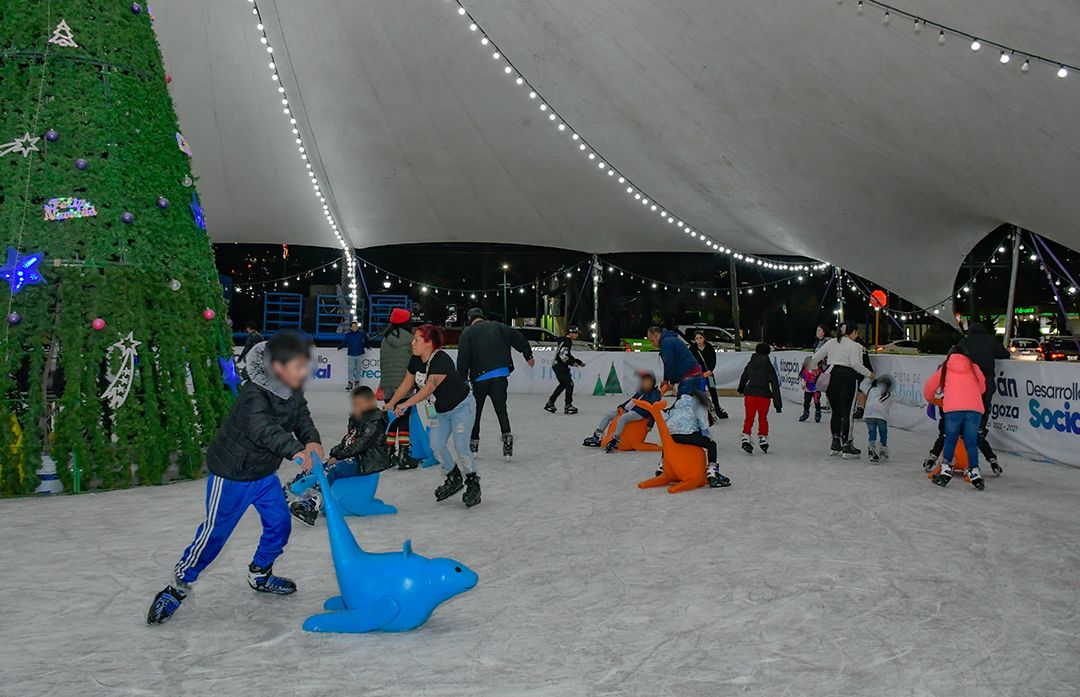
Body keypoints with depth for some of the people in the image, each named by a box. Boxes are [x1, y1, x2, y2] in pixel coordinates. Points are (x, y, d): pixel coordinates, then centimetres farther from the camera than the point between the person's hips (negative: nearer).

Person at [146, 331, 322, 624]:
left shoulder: (294, 392, -6)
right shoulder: (254, 395, -33)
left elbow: (302, 419, -3)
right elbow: (263, 429, -48)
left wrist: (312, 441, -26)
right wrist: (294, 450, -63)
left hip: (265, 471, 7)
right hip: (232, 474, -7)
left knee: (279, 523, 10)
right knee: (214, 533, 1)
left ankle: (260, 575, 34)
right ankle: (178, 584, 22)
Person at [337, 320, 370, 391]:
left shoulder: (362, 333, -3)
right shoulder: (347, 334, -2)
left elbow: (366, 341, 9)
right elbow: (344, 343, 1)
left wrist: (368, 346, 4)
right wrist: (339, 347, -7)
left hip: (360, 354, 0)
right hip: (351, 355, 0)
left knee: (358, 369, 10)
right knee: (350, 369, -3)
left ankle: (357, 383, 23)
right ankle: (350, 384, 1)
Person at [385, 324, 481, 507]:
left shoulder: (442, 360, -30)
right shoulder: (416, 360, -4)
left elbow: (429, 388, -39)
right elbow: (406, 384, 7)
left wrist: (406, 404, -45)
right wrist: (391, 404, 7)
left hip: (461, 407, -8)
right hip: (441, 411, 8)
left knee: (461, 446, -13)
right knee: (436, 445, -2)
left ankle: (472, 483, 7)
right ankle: (454, 479, 18)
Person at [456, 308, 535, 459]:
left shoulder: (467, 332, 2)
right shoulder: (497, 326, 9)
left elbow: (463, 359, -5)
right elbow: (518, 337, 7)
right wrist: (528, 356, 16)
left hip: (480, 377, -2)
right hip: (500, 375, 2)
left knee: (475, 410, 13)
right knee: (501, 408, 5)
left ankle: (473, 441, 18)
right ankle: (507, 436, -14)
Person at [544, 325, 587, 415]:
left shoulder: (568, 341, 17)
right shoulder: (566, 341, -15)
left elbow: (568, 355, 24)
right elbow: (562, 355, -24)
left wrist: (579, 362, 20)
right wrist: (572, 363, -25)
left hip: (560, 366, 11)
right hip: (559, 366, -11)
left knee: (563, 384, 18)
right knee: (569, 384, -9)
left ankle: (550, 403, 23)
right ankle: (568, 406, -5)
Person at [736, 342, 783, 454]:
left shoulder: (750, 364, 5)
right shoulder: (768, 366, -5)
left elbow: (743, 378, 21)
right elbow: (775, 385, -7)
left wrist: (741, 389, 42)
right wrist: (778, 403, -5)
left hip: (750, 393, 2)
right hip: (764, 395, -2)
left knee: (749, 417, 4)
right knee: (763, 418, 14)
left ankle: (745, 438, -10)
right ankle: (763, 438, 21)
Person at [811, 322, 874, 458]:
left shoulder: (831, 342, 12)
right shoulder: (854, 345, -4)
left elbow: (816, 357, 12)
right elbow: (855, 363, -15)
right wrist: (869, 373, -4)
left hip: (831, 377, 6)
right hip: (847, 377, -6)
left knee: (836, 411, 14)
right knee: (847, 412, -1)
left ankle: (835, 444, 20)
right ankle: (846, 445, 1)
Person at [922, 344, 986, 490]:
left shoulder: (945, 368, 19)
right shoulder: (974, 367, 20)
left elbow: (929, 387, 23)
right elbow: (982, 388, 28)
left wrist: (930, 398, 44)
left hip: (953, 408, -1)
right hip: (974, 408, 1)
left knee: (950, 441, 11)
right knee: (971, 443, 8)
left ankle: (945, 472, 9)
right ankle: (974, 473, 3)